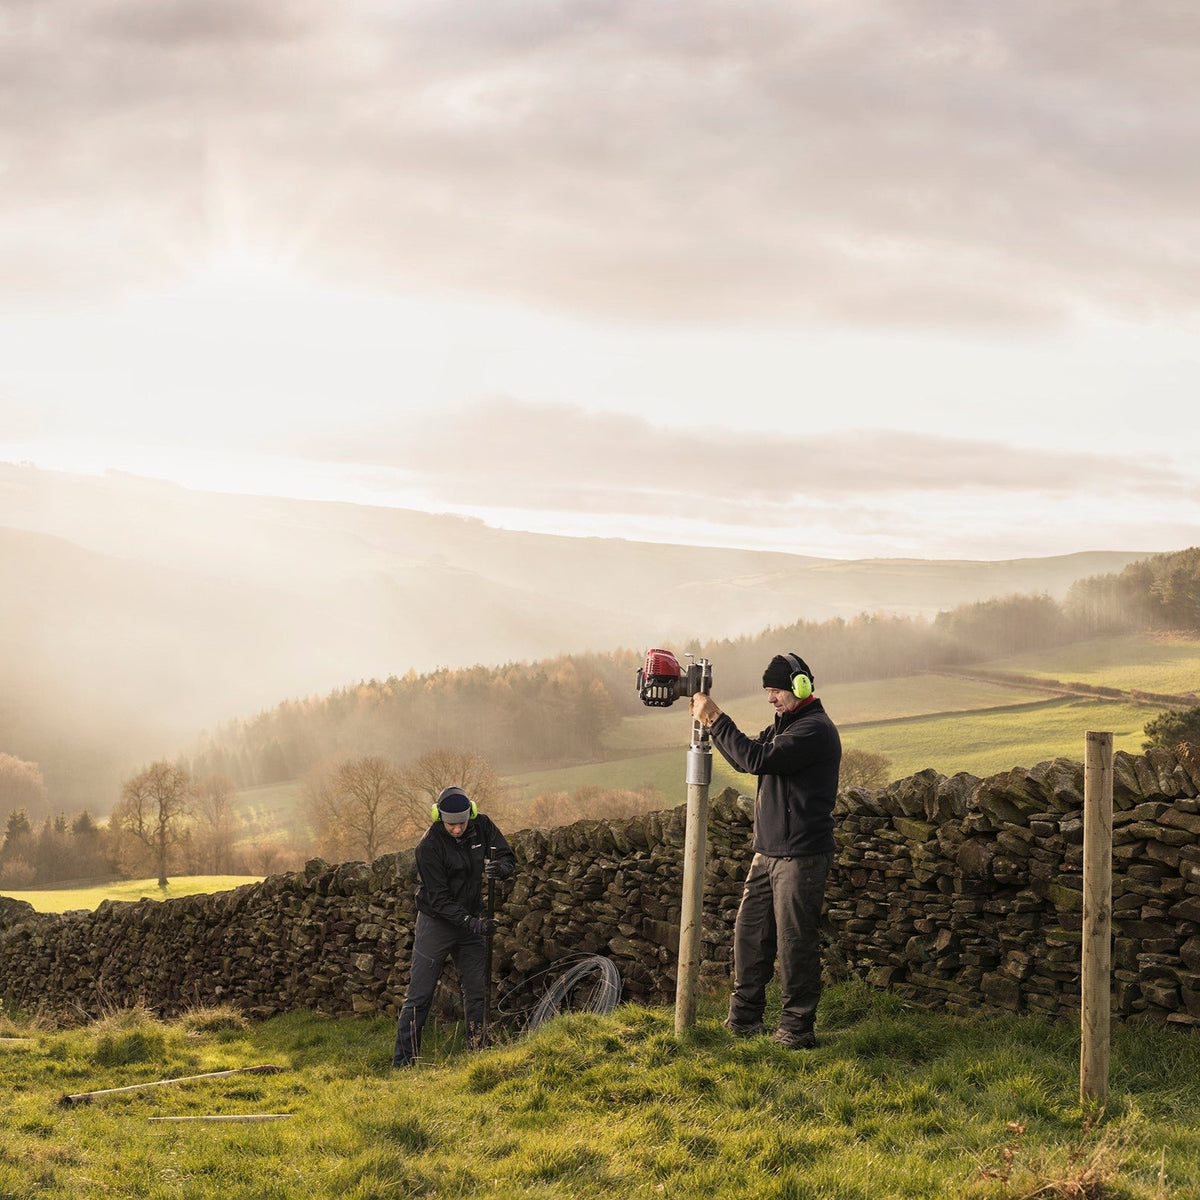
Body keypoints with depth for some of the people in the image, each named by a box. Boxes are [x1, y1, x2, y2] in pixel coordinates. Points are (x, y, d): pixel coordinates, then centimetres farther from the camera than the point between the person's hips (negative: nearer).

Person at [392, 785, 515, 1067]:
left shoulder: (482, 826, -8)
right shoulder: (429, 846, -22)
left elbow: (508, 859, -2)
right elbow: (439, 899, -21)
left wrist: (499, 867, -27)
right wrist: (473, 924, -31)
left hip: (470, 919, 5)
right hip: (437, 921, -5)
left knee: (476, 992, 7)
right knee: (419, 996, -4)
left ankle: (477, 1053, 17)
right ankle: (403, 1062, -1)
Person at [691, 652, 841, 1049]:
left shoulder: (815, 730, -15)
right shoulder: (784, 725, 18)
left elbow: (756, 759, -24)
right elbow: (746, 759, 19)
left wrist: (717, 719, -19)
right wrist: (711, 723, 5)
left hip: (800, 856, -10)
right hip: (768, 851, 10)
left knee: (794, 941, -4)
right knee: (750, 931, 11)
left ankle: (797, 1028, 3)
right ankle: (743, 1018, 20)